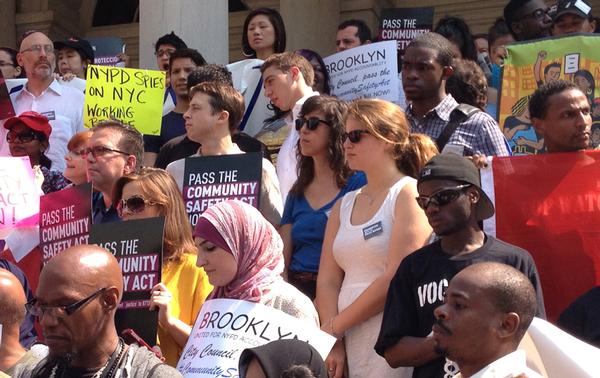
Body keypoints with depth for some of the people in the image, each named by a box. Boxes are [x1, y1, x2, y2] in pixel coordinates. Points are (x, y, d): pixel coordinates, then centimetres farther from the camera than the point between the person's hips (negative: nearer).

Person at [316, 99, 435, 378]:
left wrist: (334, 326, -8)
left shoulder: (409, 194, -5)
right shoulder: (344, 206, 15)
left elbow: (397, 278, -14)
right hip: (350, 341, 6)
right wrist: (334, 341, -6)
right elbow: (327, 281, 8)